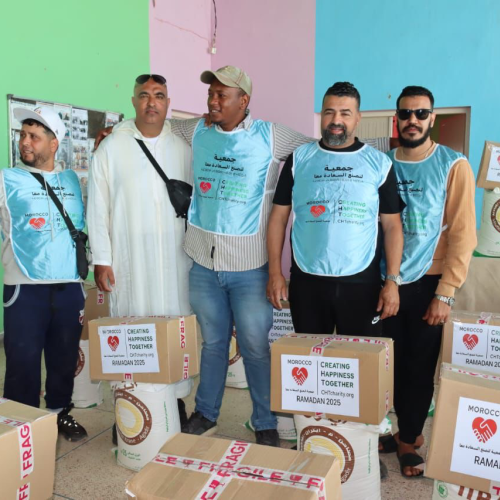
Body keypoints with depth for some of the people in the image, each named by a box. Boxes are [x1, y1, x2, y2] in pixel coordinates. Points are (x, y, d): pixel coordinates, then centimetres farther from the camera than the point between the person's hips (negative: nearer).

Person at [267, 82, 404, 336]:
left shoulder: (379, 163, 3)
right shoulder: (299, 159, 4)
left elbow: (392, 225, 2)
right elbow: (279, 217, 5)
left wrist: (392, 281, -5)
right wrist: (275, 273, -2)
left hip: (361, 282, 0)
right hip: (306, 281, 1)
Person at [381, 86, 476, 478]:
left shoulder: (453, 165, -5)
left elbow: (462, 233, -8)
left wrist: (445, 293, -12)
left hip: (427, 283, -2)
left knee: (420, 366, 8)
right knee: (392, 363, 10)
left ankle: (408, 439, 28)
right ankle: (407, 429, 32)